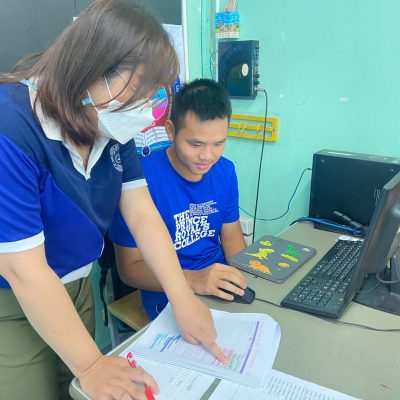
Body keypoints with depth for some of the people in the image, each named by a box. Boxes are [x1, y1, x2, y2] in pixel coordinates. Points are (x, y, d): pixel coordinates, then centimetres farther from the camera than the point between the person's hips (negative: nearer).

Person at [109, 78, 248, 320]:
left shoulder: (226, 171, 0)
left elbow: (232, 237, 9)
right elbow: (129, 268, -14)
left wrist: (249, 278, -9)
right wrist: (192, 280, -28)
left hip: (222, 288, 6)